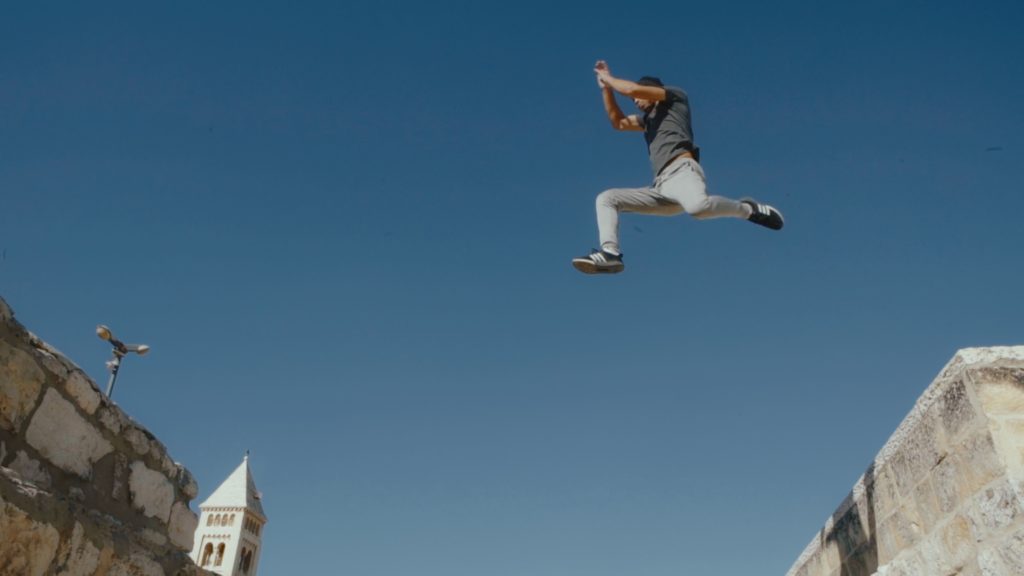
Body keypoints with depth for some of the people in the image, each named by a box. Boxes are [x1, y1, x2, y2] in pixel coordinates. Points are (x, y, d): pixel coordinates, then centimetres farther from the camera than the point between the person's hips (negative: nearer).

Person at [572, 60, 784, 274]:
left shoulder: (675, 96, 15)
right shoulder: (649, 117, 36)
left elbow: (633, 89, 5)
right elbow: (618, 122, 39)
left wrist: (608, 78, 20)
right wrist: (606, 87, 33)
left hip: (682, 171, -8)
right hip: (661, 187, 8)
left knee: (698, 206, -41)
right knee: (606, 199, 0)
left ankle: (748, 209, -15)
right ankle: (609, 253, -20)